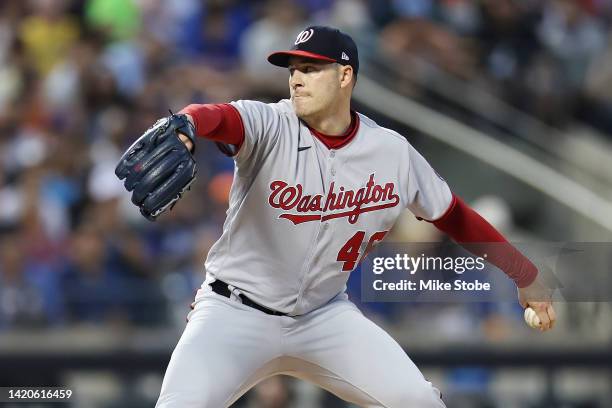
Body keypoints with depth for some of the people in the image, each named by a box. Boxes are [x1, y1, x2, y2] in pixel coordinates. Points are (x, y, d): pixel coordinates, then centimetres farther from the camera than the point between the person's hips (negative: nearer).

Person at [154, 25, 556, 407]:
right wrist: (182, 128, -63)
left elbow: (454, 217, 8)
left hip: (323, 315, 3)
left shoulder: (392, 152, -5)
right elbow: (216, 117, -39)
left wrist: (525, 276, 7)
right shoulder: (268, 127, -17)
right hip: (236, 311, -3)